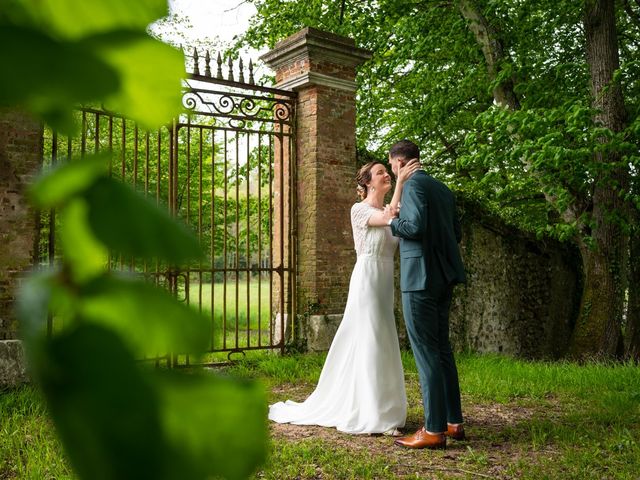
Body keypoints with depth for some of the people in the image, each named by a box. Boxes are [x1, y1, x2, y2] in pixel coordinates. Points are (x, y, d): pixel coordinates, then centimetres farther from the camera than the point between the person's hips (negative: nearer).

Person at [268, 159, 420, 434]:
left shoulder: (386, 211, 17)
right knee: (369, 344, -6)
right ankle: (372, 415, 1)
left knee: (381, 345, 11)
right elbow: (389, 219, -23)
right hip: (367, 280, -8)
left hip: (384, 284, 8)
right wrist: (400, 182, -21)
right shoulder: (359, 209, -6)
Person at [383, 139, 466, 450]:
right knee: (441, 348, 15)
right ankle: (454, 422, 21)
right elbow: (456, 234, 18)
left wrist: (392, 220, -4)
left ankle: (434, 430, 1)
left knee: (426, 351, -4)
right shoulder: (442, 188, 17)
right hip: (444, 277, 9)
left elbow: (416, 226, -23)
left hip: (421, 278, -9)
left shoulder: (412, 185, -10)